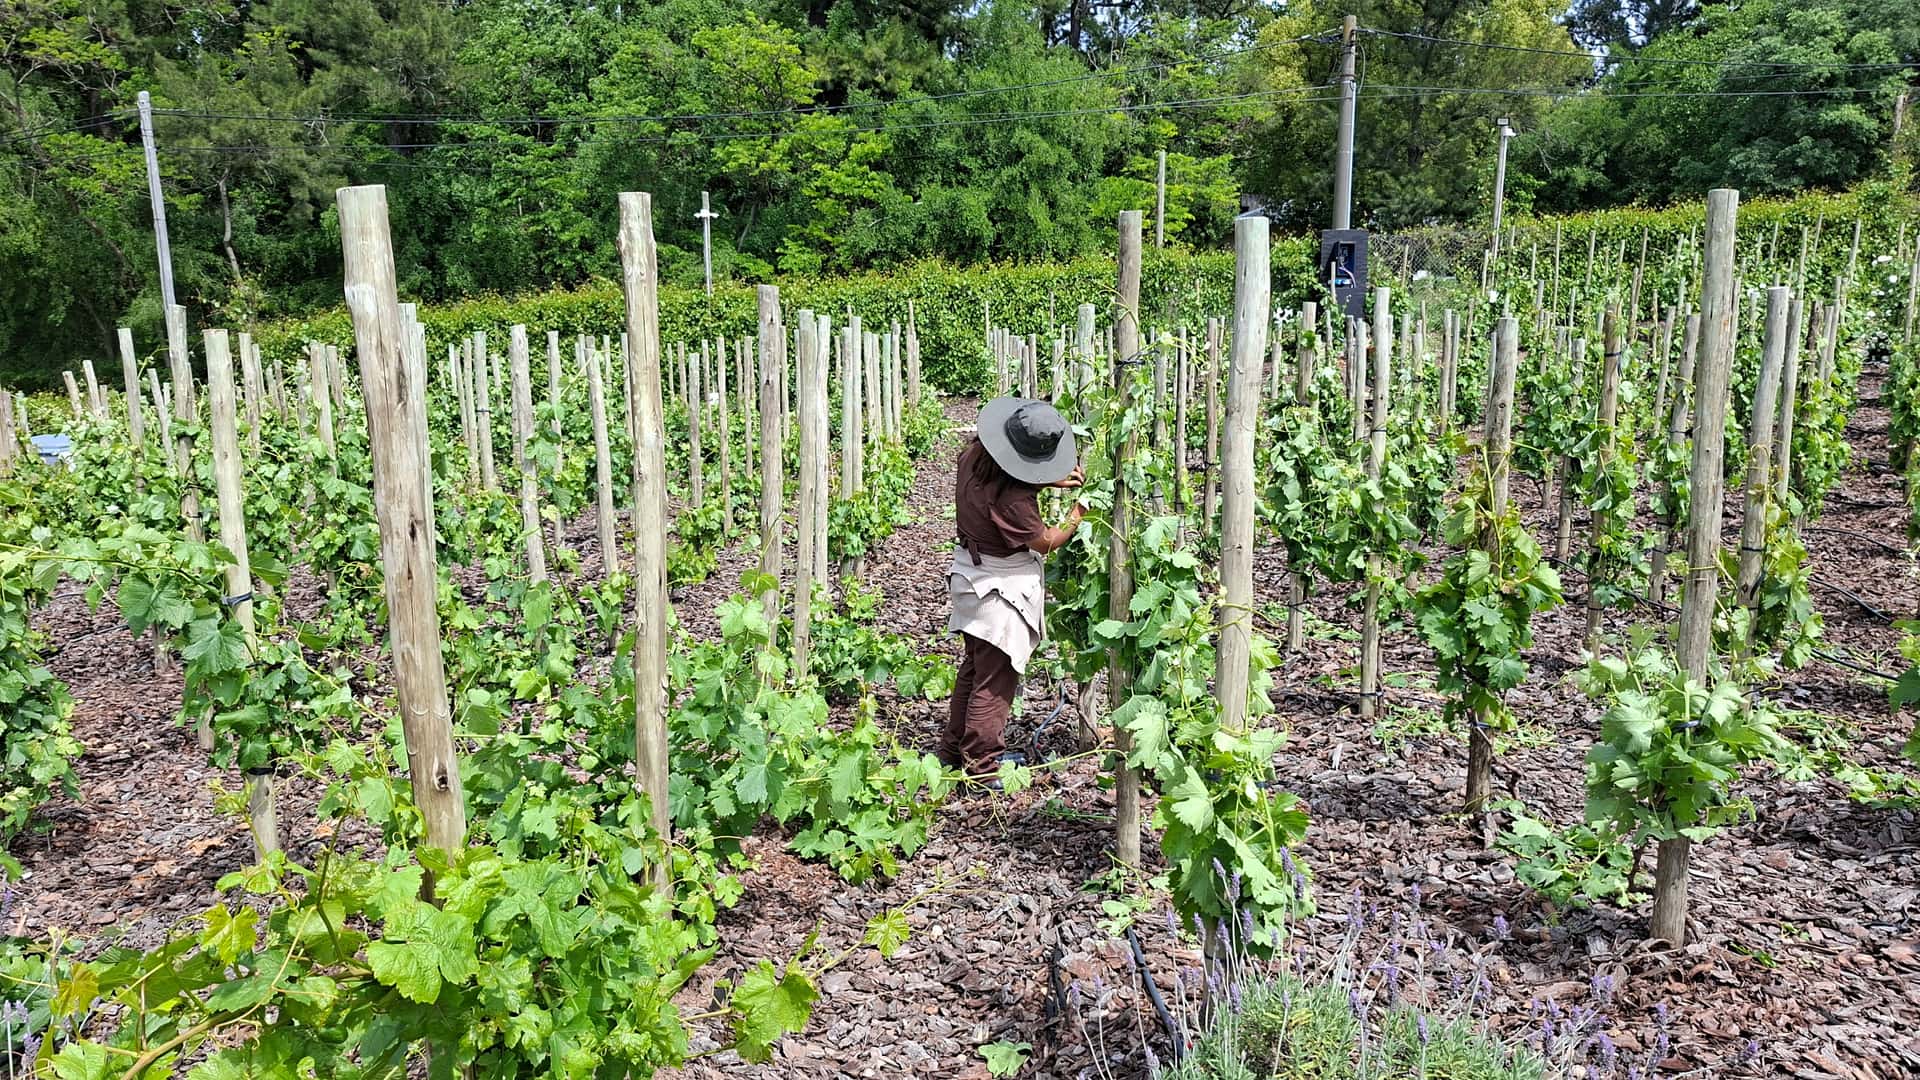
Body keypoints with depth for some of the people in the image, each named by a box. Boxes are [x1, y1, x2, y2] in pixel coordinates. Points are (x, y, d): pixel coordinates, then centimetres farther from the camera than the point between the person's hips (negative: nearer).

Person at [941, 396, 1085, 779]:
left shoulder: (974, 454, -7)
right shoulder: (1012, 497, -30)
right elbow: (1046, 542, -15)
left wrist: (1051, 481, 0)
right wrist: (1077, 515, 1)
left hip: (969, 572, 9)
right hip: (1002, 587, -9)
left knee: (974, 667, 23)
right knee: (995, 681, 4)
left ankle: (953, 751, 34)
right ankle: (981, 765, 13)